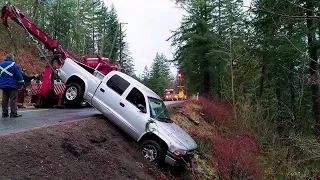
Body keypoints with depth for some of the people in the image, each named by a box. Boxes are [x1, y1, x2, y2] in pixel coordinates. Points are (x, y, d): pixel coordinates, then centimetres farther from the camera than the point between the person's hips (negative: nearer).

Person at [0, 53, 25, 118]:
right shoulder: (14, 65, -10)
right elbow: (19, 75, -12)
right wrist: (22, 83, -4)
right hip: (12, 85, -6)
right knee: (13, 99, -5)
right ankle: (13, 113, -7)